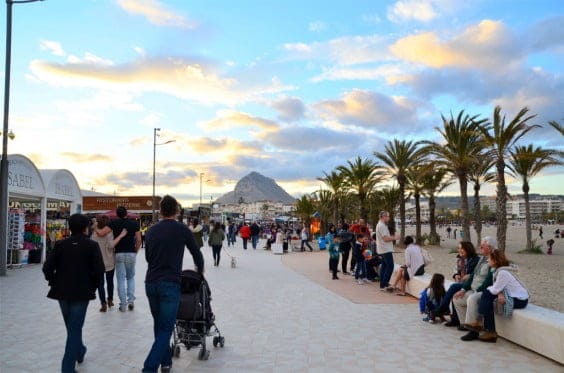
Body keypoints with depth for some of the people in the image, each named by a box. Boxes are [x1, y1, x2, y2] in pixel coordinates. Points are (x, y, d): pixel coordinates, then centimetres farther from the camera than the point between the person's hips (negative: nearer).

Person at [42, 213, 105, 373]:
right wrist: (93, 286, 2)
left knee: (72, 326, 22)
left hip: (62, 292, 4)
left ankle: (79, 352, 42)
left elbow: (47, 267, -3)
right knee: (75, 328, 2)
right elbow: (99, 270, -13)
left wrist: (55, 283, 10)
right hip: (82, 292, -4)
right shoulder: (92, 245, -8)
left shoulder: (60, 244, 1)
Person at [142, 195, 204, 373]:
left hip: (150, 283, 5)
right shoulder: (182, 229, -3)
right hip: (170, 284, -5)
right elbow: (197, 254, 6)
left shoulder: (151, 230, 10)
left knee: (159, 325, 18)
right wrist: (200, 270, 26)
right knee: (166, 329, -2)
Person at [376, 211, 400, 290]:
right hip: (386, 250, -11)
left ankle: (382, 284, 19)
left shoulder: (381, 225, 16)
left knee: (384, 266, 14)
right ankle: (384, 285, -9)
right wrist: (395, 238, -10)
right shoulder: (382, 226, -18)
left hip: (383, 250, 11)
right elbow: (386, 238, -23)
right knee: (390, 267, -9)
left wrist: (393, 237, 10)